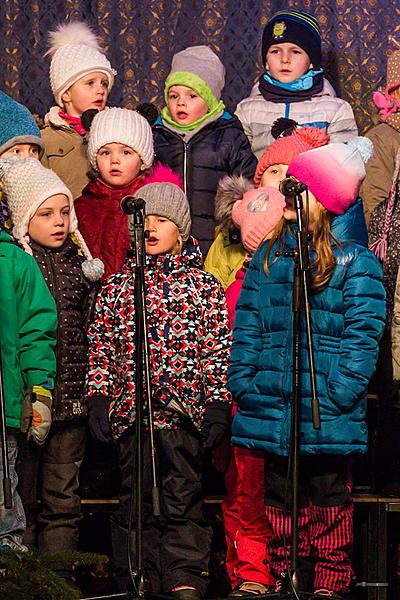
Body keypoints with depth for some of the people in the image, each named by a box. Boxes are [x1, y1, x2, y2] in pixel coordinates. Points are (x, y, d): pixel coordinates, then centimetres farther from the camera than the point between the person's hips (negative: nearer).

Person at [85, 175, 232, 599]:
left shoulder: (204, 286, 6)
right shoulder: (118, 286, 11)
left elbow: (218, 350, 5)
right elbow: (100, 345, 11)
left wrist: (217, 404, -1)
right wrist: (98, 397, 3)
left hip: (185, 411, -2)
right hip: (131, 408, 2)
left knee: (183, 496, -3)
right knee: (135, 498, 5)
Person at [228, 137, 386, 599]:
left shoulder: (355, 263, -4)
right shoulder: (266, 258, 11)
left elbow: (362, 335, -10)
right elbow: (246, 327, 10)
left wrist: (338, 394, -18)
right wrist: (243, 382, -2)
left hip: (328, 419, -4)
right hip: (271, 413, 5)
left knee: (329, 504, 5)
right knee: (280, 503, 13)